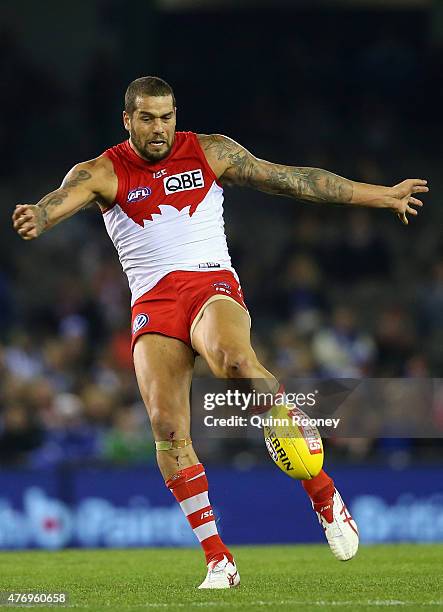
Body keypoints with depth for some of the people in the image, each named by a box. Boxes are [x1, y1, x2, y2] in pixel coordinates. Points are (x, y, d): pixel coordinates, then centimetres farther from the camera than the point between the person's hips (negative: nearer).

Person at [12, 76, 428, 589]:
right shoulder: (101, 173, 5)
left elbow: (291, 180, 14)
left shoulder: (211, 152, 9)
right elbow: (64, 198, -17)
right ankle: (217, 559, -9)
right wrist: (36, 218, -44)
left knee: (233, 358, -35)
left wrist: (382, 196, 15)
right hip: (152, 302, 2)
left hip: (212, 284, -1)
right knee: (167, 426, -16)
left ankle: (322, 492, -27)